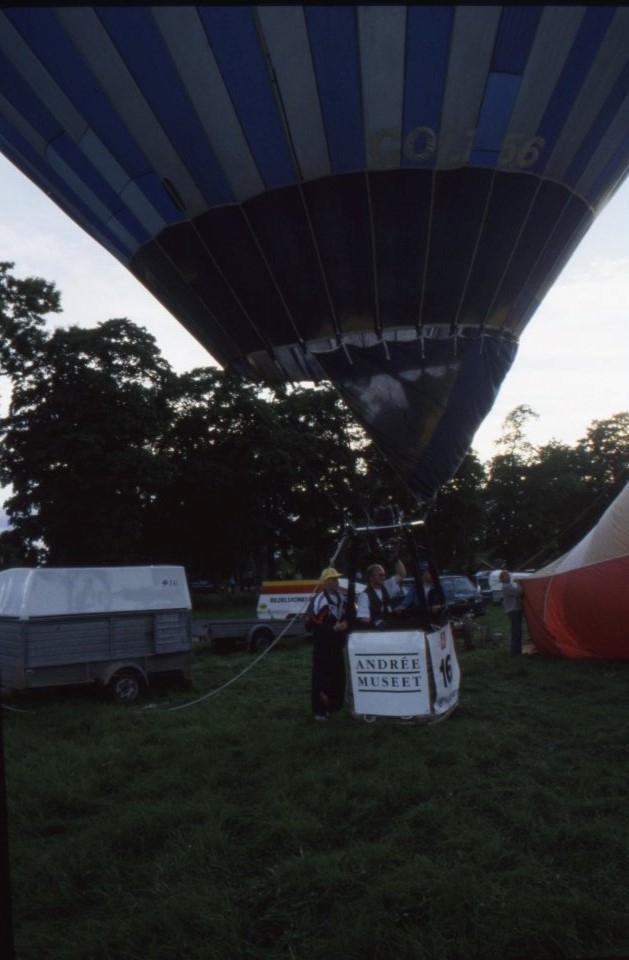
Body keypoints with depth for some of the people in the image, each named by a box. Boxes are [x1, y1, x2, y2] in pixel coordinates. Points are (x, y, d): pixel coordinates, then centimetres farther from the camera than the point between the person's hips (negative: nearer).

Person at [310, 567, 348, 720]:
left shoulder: (341, 597, 9)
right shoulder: (319, 599, -16)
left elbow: (346, 616, 20)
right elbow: (316, 623, -18)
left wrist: (344, 624, -1)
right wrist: (333, 628, -18)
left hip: (337, 644, 7)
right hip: (322, 646, -7)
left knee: (338, 675, 9)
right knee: (321, 675, -6)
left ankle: (334, 705, 23)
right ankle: (319, 710, 1)